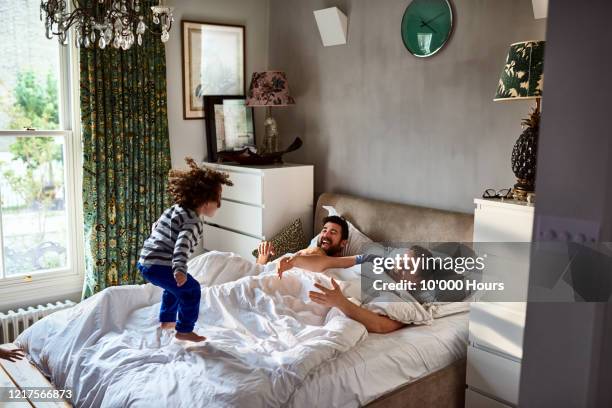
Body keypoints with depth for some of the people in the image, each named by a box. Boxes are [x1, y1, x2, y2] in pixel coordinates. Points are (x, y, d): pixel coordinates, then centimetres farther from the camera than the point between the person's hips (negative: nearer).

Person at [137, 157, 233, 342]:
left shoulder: (174, 209, 13)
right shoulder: (193, 222, -14)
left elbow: (156, 226, 27)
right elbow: (182, 244, -31)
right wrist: (180, 269, -43)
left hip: (145, 261, 9)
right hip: (160, 266, -9)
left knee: (174, 287, 30)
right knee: (191, 289, 0)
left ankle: (167, 320, 42)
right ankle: (184, 331, 4)